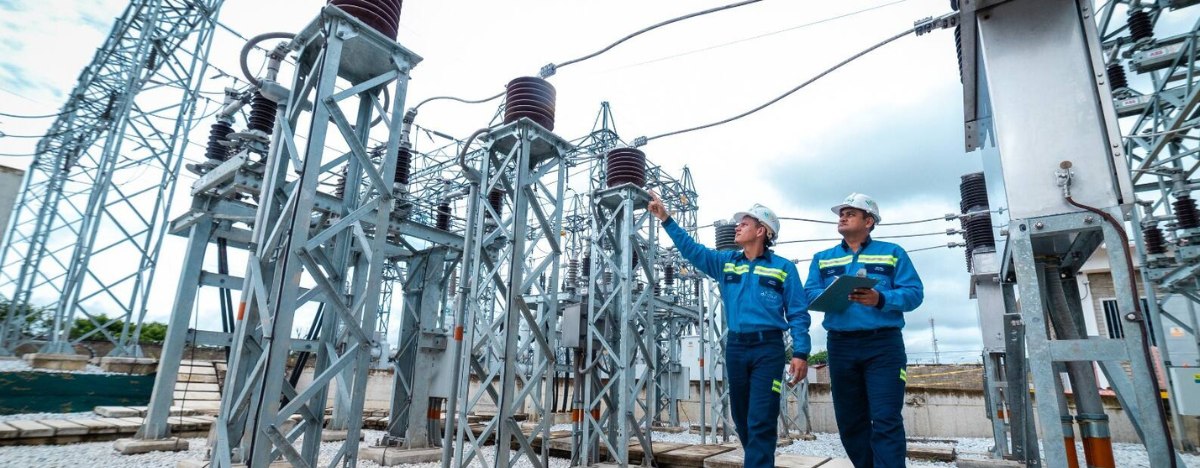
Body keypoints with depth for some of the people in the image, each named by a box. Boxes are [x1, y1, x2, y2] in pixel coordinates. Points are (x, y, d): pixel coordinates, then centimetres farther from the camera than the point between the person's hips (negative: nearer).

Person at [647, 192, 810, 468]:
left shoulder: (783, 268, -1)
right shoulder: (726, 263, 10)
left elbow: (798, 314, -3)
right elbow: (691, 249, 7)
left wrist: (801, 352, -11)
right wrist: (666, 219, 1)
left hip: (768, 348, -5)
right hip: (735, 347, 5)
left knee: (761, 421, -6)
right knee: (741, 418, 14)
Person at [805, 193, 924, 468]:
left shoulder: (892, 253, 9)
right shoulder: (822, 258, 15)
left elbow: (914, 293, -2)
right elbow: (810, 293, 3)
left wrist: (880, 299, -20)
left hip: (883, 344, -3)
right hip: (840, 346, 3)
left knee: (886, 421, -8)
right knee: (850, 422, 9)